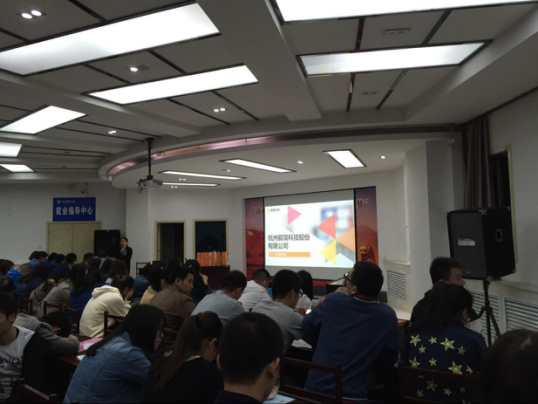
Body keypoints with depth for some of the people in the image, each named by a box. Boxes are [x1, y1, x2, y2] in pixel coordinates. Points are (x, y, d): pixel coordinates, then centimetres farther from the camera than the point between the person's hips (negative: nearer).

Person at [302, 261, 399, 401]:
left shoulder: (333, 301, -8)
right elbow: (389, 363, 1)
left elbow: (307, 328, 11)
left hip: (315, 389, 1)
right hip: (354, 395, -1)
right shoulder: (388, 316, -9)